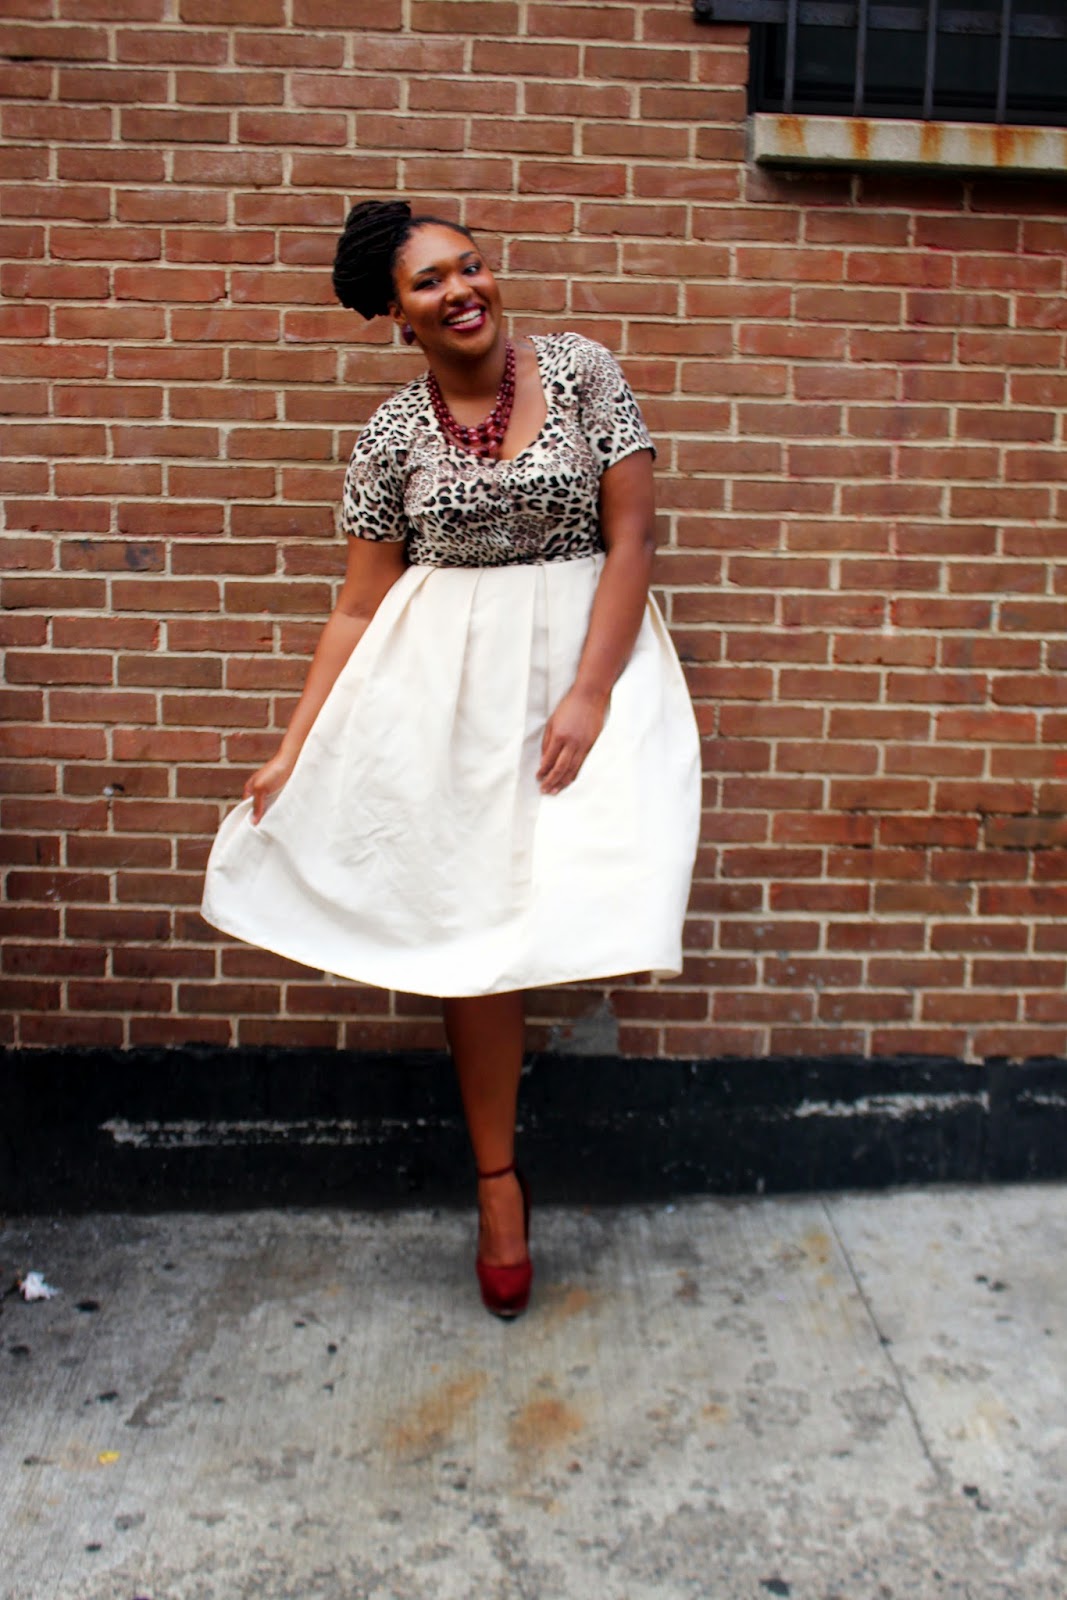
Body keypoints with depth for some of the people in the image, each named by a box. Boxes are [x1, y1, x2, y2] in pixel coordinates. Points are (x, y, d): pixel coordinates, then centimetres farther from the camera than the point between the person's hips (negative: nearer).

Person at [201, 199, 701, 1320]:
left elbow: (631, 535, -5)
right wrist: (295, 750, 1)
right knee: (468, 920, 1)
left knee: (551, 899, -15)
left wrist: (589, 692, -14)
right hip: (446, 680, 1)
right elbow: (360, 608, 4)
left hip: (585, 650, 0)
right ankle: (497, 1183, 16)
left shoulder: (580, 371, -1)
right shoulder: (392, 435, 2)